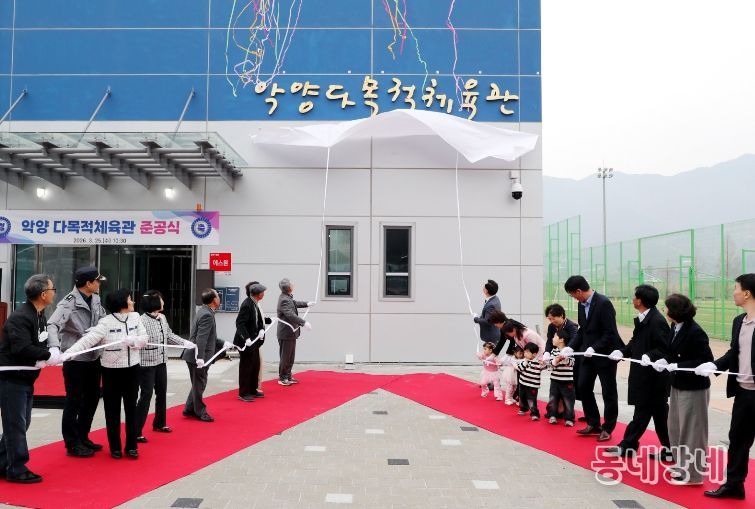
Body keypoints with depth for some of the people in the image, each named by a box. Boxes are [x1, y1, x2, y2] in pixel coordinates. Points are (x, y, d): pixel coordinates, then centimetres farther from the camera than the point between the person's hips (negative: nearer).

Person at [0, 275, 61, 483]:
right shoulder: (19, 317, -22)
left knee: (21, 423, 16)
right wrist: (48, 355, -20)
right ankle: (17, 470, 9)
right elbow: (22, 348, -31)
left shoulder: (39, 316, 8)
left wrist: (42, 357, -5)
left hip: (26, 379, 9)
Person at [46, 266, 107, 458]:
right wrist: (55, 347, -46)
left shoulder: (95, 299, 5)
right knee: (74, 402, 3)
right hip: (75, 360, -8)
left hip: (94, 358, 8)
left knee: (92, 399, 16)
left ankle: (83, 438, 32)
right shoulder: (69, 303, -18)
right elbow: (52, 325, -30)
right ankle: (72, 444, 16)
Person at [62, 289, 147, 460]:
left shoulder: (135, 317, 1)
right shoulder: (106, 322, -13)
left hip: (132, 370, 4)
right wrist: (68, 353, -36)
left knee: (131, 408, 10)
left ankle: (131, 446, 21)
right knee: (112, 410, 6)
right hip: (112, 371, -3)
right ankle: (115, 447, 21)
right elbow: (88, 339, -23)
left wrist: (129, 340, -23)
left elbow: (143, 339, -2)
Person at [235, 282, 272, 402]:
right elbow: (240, 323, -24)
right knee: (246, 367, 2)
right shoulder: (247, 305, -21)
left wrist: (270, 320, 32)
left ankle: (253, 390, 30)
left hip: (254, 341, 9)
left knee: (256, 365, 17)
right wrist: (246, 338, -30)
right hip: (247, 342, -9)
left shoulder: (254, 303, 6)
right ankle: (243, 393, 14)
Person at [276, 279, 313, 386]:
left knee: (291, 357, 17)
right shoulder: (284, 300, -23)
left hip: (291, 333, 10)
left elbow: (294, 303, 31)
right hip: (286, 333, -10)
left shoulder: (287, 297, 9)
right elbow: (291, 315, -33)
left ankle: (288, 376, 26)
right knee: (285, 357, 1)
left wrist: (307, 304, 35)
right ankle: (282, 378, 13)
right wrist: (304, 323, -36)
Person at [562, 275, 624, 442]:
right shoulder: (582, 304, 4)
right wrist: (571, 347, 0)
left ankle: (607, 428, 18)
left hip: (605, 353, -8)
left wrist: (594, 348, -24)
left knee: (608, 392, 6)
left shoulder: (604, 303, -20)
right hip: (588, 353, 8)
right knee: (583, 387, 8)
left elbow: (610, 333, -21)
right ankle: (593, 424, 22)